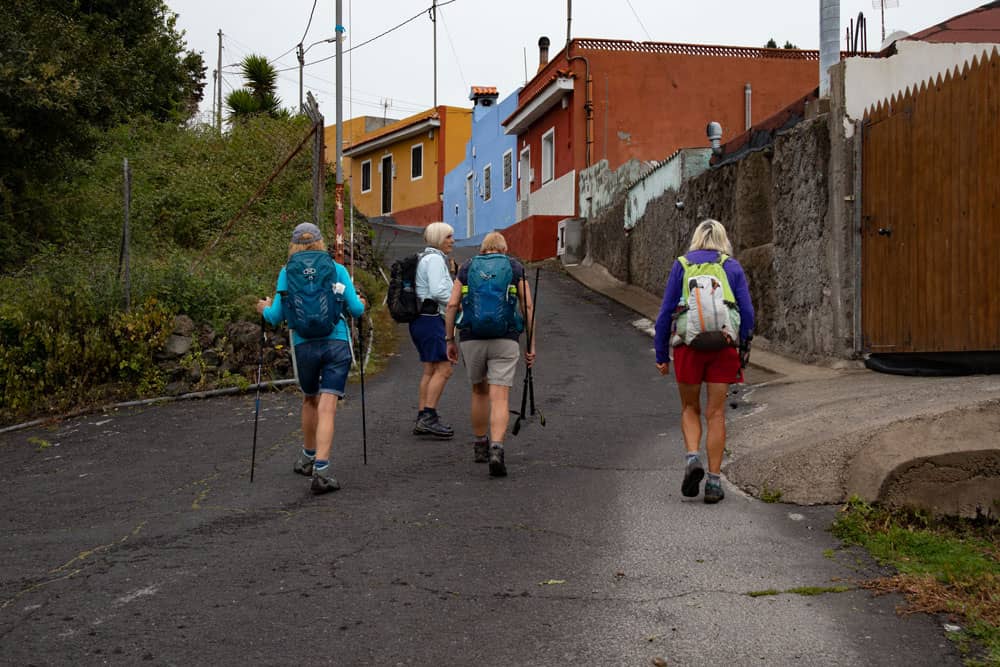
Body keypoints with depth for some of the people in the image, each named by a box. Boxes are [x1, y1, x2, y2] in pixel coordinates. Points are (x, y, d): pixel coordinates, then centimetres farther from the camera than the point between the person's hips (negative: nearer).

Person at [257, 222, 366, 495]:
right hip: (337, 342, -1)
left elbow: (277, 316, 0)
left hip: (305, 345, 1)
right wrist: (361, 303, 25)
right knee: (327, 406, -5)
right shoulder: (337, 269, 4)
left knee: (309, 400, 22)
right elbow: (356, 309, 2)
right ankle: (321, 468, -16)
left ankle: (308, 457, 38)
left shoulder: (287, 273, 3)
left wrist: (265, 309, 22)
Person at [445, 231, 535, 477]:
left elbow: (452, 305, 3)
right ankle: (496, 449, -25)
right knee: (500, 398, -6)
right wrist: (531, 344, 6)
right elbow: (528, 307, 3)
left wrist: (450, 340, 9)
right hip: (505, 340, -2)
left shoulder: (466, 268, 10)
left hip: (472, 339, 2)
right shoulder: (515, 268, 8)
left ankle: (480, 446, 31)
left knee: (479, 392, 21)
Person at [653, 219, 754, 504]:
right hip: (723, 346, 0)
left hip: (688, 345, 0)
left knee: (690, 408, 17)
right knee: (716, 414, 6)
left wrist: (661, 355, 9)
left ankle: (692, 457, -7)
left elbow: (666, 312, 4)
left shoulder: (681, 265, 7)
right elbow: (747, 314, 1)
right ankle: (714, 481, 4)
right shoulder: (733, 268, 8)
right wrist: (740, 347, 14)